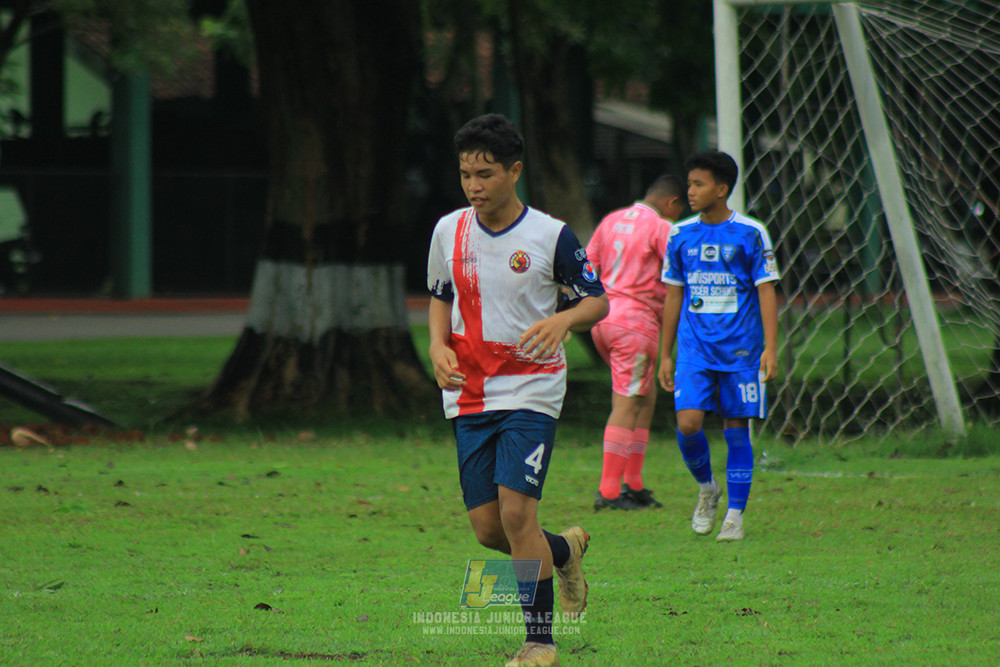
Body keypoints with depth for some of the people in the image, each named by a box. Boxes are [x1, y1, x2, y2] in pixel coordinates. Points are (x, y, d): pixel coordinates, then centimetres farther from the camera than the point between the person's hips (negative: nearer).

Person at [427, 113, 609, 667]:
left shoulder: (551, 236, -7)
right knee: (487, 528, 2)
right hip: (469, 394, 5)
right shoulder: (449, 232, 4)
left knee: (515, 510, -16)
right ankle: (564, 549, 35)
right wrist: (438, 346, 0)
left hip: (531, 388, -5)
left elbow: (598, 300, 0)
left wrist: (563, 320, -22)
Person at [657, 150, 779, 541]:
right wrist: (664, 356, 13)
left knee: (736, 430, -1)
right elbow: (673, 297, 13)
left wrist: (770, 348, -11)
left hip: (741, 348, -2)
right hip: (694, 347, 2)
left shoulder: (750, 234, -3)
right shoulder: (681, 236, 7)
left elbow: (766, 292, -2)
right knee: (688, 424, -12)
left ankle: (735, 516, 8)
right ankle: (706, 488, 14)